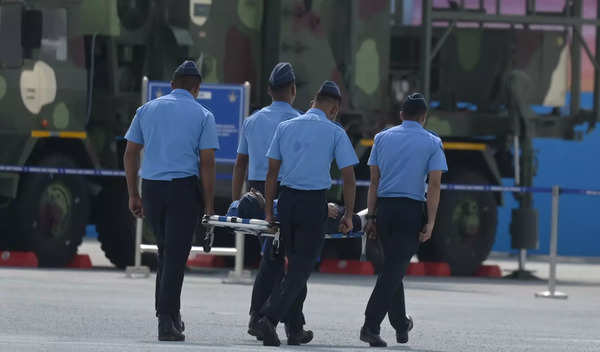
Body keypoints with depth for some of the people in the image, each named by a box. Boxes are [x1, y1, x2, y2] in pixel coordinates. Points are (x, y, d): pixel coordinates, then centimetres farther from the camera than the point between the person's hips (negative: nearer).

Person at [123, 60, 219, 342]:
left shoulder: (147, 110, 11)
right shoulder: (202, 115, 2)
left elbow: (130, 154, 8)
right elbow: (207, 163, -4)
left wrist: (133, 195, 12)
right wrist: (209, 206, -1)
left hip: (151, 187, 3)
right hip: (183, 189, -3)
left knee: (165, 252, 19)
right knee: (175, 256, -3)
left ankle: (170, 313, 19)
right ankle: (167, 321, -9)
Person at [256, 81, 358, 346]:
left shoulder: (285, 127, 8)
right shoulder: (335, 133, -2)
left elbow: (272, 172, 8)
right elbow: (349, 177, -3)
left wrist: (269, 210, 12)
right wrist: (348, 215, 5)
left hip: (287, 198, 4)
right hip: (314, 203, -4)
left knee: (296, 265, 19)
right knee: (302, 268, -2)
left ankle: (295, 327, 20)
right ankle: (270, 317, -20)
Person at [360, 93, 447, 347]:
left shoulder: (382, 138, 10)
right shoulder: (432, 143, 1)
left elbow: (374, 180, 8)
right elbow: (434, 185, -6)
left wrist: (371, 216, 9)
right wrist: (430, 223, -5)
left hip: (384, 208, 4)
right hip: (411, 211, -4)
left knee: (392, 266, 17)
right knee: (395, 269, -5)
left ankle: (401, 324, 28)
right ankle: (371, 325, -16)